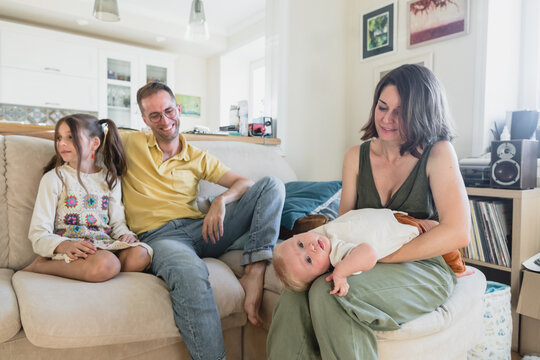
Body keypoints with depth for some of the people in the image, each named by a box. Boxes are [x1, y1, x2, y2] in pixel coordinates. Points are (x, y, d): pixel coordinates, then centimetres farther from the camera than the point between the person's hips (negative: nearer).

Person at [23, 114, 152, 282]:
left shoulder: (110, 178, 17)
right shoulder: (54, 178, 5)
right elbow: (39, 234, -2)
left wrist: (126, 234, -8)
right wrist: (65, 245, -23)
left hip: (105, 244, 5)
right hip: (70, 246, -4)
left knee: (141, 255, -27)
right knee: (107, 264, -36)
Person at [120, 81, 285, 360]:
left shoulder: (198, 158, 18)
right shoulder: (129, 144, 13)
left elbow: (244, 183, 11)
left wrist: (221, 201, -10)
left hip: (200, 229, 5)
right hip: (158, 236, -4)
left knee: (272, 185, -9)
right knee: (190, 274, -43)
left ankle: (254, 270, -26)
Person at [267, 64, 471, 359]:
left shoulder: (437, 153, -6)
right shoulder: (356, 156, 7)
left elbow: (458, 233, -16)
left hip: (424, 267, -3)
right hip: (366, 265, 4)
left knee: (328, 293, -31)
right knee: (293, 298, -26)